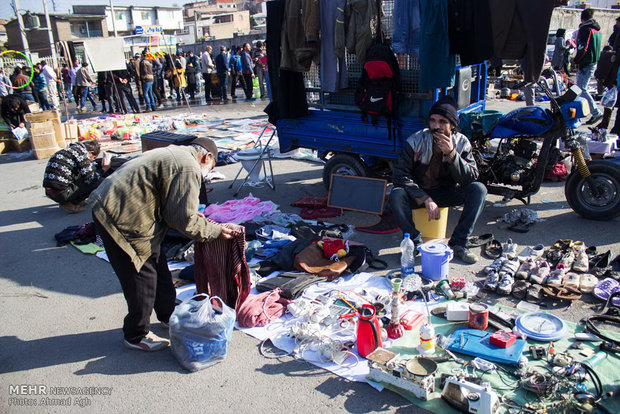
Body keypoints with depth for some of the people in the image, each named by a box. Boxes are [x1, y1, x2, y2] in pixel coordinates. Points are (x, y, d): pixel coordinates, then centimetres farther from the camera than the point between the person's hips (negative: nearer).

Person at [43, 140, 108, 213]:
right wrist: (103, 169, 7)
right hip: (61, 193, -9)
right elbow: (89, 179, -7)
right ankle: (69, 204, -3)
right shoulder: (83, 152, -8)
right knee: (100, 182, -6)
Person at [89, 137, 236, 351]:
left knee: (158, 266, 20)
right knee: (142, 277, 2)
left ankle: (168, 317, 38)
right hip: (120, 220, -11)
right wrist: (215, 231, -6)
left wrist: (192, 215, 20)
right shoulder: (189, 169, -17)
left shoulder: (174, 154, 15)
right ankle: (136, 336, 22)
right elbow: (182, 220, -17)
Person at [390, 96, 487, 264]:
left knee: (479, 189, -22)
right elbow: (399, 175, -21)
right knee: (396, 195, -33)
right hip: (418, 193, -2)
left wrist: (451, 154, -33)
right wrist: (426, 200, -28)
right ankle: (415, 243, -17)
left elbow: (471, 177, -18)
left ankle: (458, 244, -16)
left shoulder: (461, 143, -10)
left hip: (446, 193, 2)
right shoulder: (416, 141, -17)